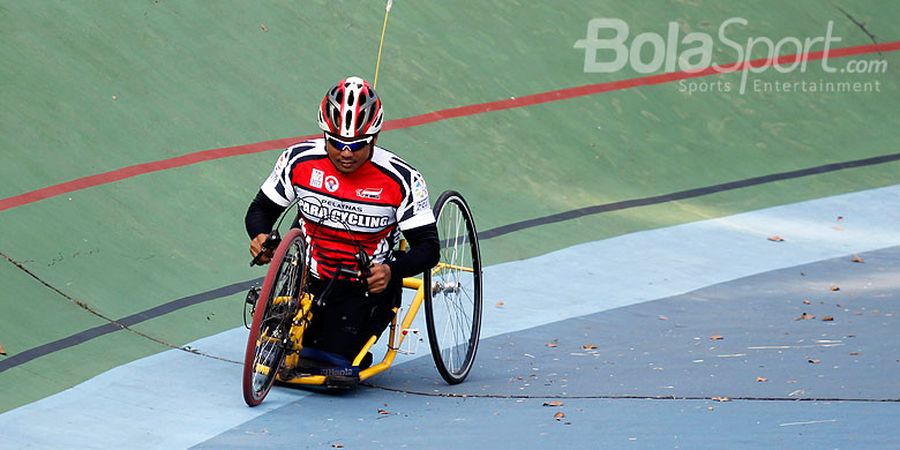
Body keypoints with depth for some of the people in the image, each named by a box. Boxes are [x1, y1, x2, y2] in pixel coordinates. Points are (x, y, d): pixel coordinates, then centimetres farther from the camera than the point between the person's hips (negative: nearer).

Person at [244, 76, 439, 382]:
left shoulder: (401, 180, -16)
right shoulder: (300, 161, -10)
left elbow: (428, 246, -12)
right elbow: (262, 209, 4)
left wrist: (392, 271, -32)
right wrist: (260, 237, -19)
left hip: (365, 286, -2)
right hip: (307, 278, 2)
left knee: (333, 363, -17)